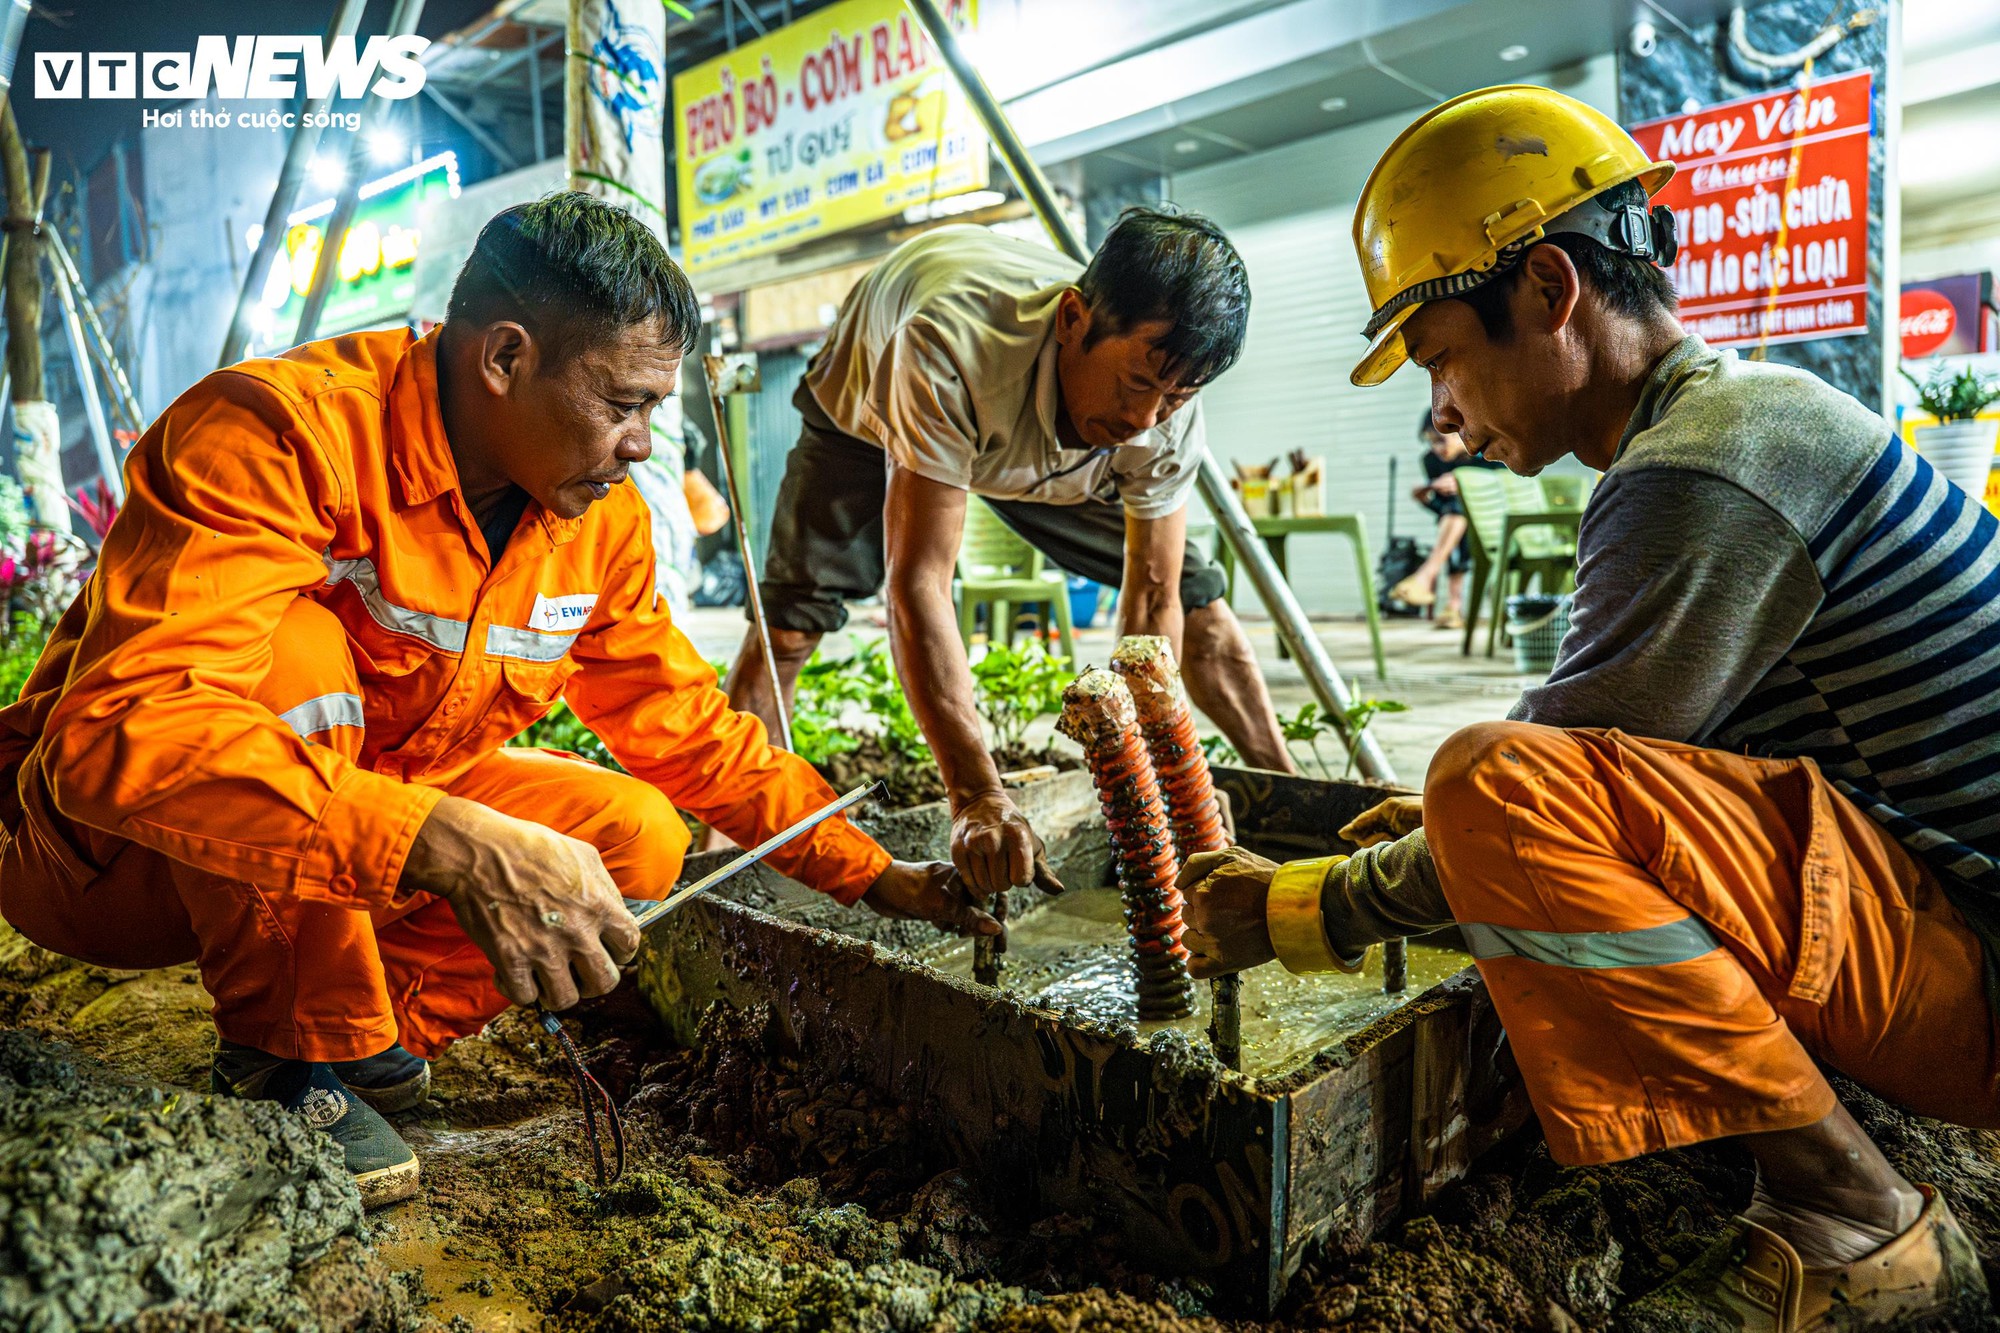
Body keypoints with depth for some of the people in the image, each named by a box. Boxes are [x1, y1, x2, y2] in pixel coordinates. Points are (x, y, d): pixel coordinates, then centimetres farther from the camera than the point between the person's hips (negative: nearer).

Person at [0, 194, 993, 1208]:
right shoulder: (281, 432, -28)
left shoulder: (601, 519, -6)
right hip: (103, 848, -5)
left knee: (638, 836, -12)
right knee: (288, 646, -34)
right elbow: (120, 732, -39)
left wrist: (877, 878, 1)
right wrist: (450, 845, -48)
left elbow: (691, 730, 3)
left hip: (377, 859, 6)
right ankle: (295, 1057, -14)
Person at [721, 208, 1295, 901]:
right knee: (793, 612, -22)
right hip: (869, 403, -3)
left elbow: (1153, 598, -24)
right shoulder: (949, 347, -48)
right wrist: (978, 796, -55)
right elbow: (918, 583, -50)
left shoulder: (1169, 410, -33)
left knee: (1193, 593, -3)